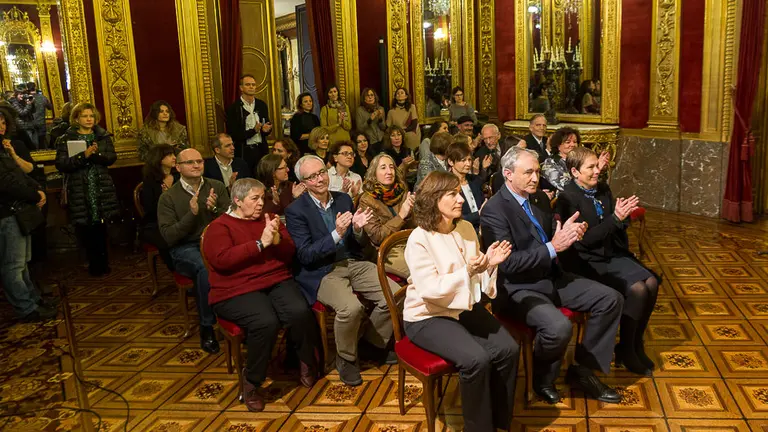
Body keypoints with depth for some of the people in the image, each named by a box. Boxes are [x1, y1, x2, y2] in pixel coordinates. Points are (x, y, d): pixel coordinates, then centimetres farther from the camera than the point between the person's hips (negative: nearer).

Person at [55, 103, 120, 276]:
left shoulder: (103, 136, 8)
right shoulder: (66, 139, 0)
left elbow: (112, 157, -3)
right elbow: (60, 164, -10)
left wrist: (96, 154, -22)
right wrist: (83, 155, -21)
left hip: (102, 188, 2)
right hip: (79, 190, -1)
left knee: (100, 226, 6)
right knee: (85, 228, 1)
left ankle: (101, 263, 18)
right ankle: (96, 263, 15)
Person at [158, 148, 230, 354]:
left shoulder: (217, 187, 8)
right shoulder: (168, 197, 1)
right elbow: (169, 237, -8)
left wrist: (215, 209, -15)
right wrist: (192, 214, -19)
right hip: (186, 248, -2)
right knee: (206, 267, -37)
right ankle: (206, 327, -20)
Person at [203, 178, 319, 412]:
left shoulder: (269, 219, 16)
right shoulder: (219, 226, 2)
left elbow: (290, 254, 10)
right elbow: (222, 260, -16)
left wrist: (277, 239, -12)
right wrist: (261, 243, -17)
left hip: (277, 281, 4)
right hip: (237, 290, -4)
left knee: (300, 312, -26)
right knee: (266, 322, -33)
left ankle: (307, 362, 2)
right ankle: (252, 381, -10)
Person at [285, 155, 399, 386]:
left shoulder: (344, 199, 9)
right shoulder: (296, 211, -6)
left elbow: (358, 245, 13)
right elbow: (305, 256, -13)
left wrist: (357, 229, -11)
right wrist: (336, 234, -23)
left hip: (353, 263, 5)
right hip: (322, 272, -5)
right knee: (350, 307, -33)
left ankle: (374, 342, 12)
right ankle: (346, 358, -3)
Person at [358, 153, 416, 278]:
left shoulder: (402, 192, 9)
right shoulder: (366, 200, -5)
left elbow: (413, 228, 7)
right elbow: (377, 237, -10)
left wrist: (409, 213, -14)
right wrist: (401, 215, -15)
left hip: (408, 245, 5)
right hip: (386, 252, -5)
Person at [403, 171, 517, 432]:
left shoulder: (465, 228, 3)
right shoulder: (419, 239, -16)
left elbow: (476, 276, 7)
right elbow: (430, 290, -23)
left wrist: (489, 265, -13)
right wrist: (467, 272, -29)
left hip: (465, 308, 6)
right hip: (428, 316, -6)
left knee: (508, 349, -13)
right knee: (476, 359, -27)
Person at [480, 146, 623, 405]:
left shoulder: (540, 198, 8)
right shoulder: (494, 211, -17)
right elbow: (508, 263, -22)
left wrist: (569, 234, -7)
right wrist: (553, 248, -25)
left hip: (552, 277, 9)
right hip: (519, 288, -8)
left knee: (611, 300, 0)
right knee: (558, 326, -33)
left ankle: (583, 370, 11)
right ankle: (543, 379, 0)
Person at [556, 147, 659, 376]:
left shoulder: (603, 189, 6)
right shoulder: (568, 198, -16)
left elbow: (617, 228, 11)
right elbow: (584, 239, -21)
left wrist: (623, 215, -11)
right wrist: (615, 218, -25)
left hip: (612, 254, 7)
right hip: (588, 261, -7)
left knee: (652, 283, -12)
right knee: (637, 289, -22)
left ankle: (636, 343, 6)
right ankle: (625, 349, -3)